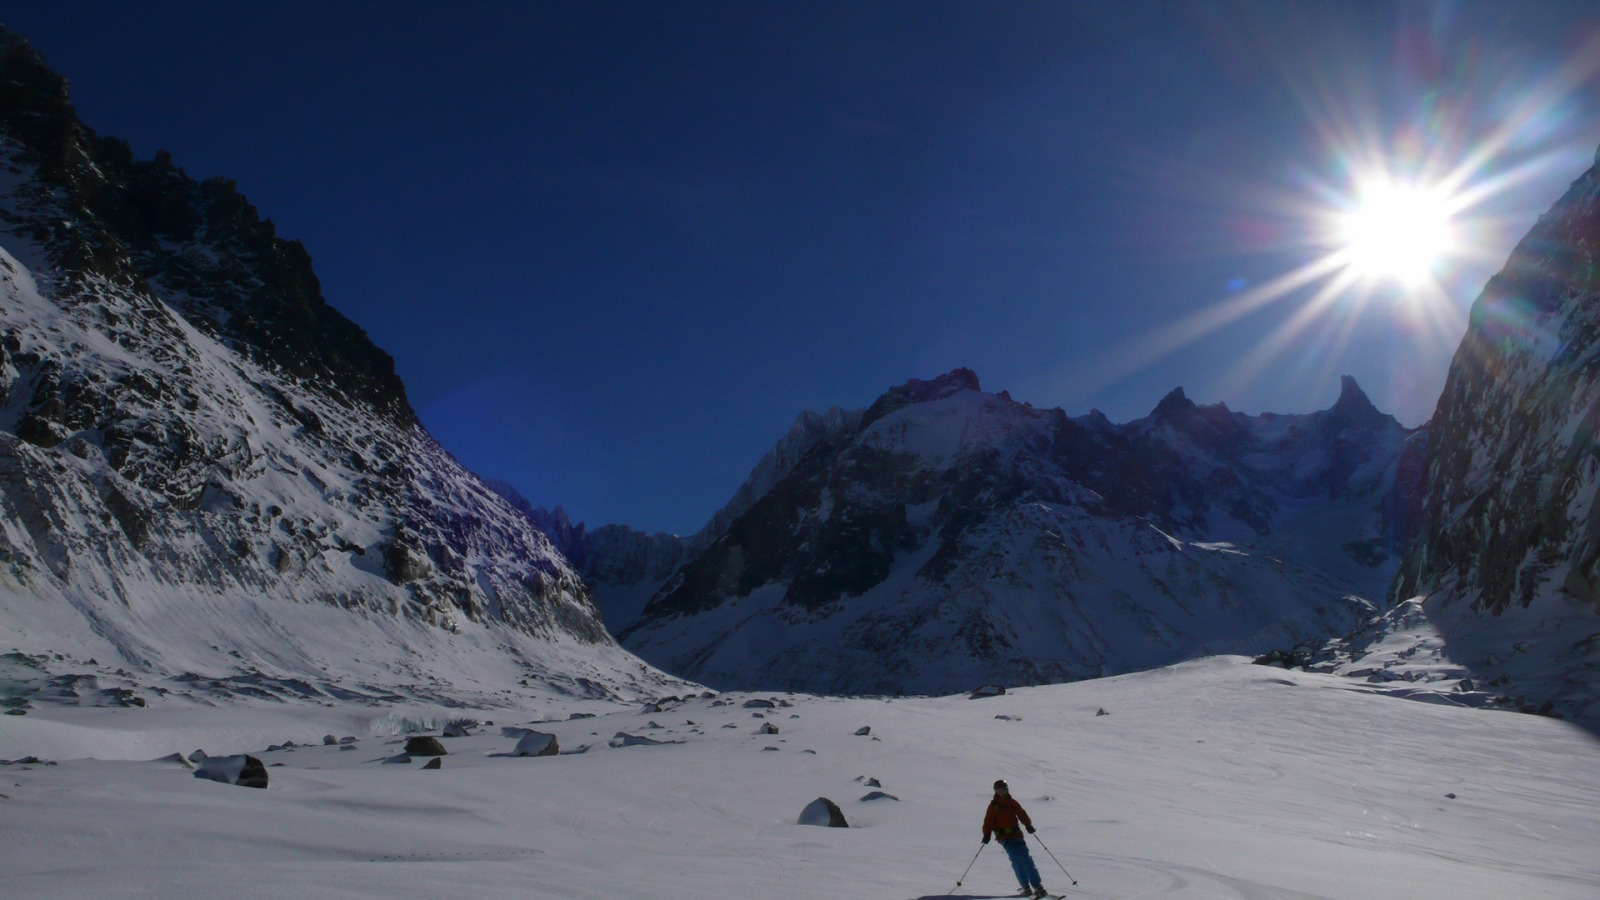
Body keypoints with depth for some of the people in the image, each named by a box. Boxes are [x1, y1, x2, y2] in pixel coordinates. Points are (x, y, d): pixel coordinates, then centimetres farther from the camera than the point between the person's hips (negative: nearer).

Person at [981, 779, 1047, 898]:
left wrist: (1028, 824, -13)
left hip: (1017, 835, 3)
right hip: (1005, 838, -3)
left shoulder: (1012, 803, 14)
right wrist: (986, 834, -14)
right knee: (1017, 860, -17)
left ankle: (1037, 886, -1)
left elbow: (1022, 813, 4)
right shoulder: (994, 805, 4)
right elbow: (988, 821, -1)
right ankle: (1026, 887, -10)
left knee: (1027, 860, -5)